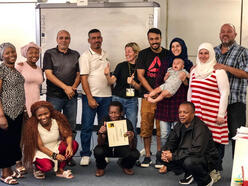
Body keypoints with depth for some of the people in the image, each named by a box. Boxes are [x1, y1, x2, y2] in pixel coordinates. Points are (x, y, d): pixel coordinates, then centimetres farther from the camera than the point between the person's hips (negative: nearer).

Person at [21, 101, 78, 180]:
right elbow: (40, 146, -20)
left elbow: (68, 135, -11)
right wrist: (54, 155, -32)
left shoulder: (57, 121, -11)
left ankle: (60, 170, -2)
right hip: (41, 152, -5)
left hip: (56, 148, 5)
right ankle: (38, 169, 5)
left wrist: (69, 146, -34)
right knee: (47, 166, -36)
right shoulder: (33, 127, -19)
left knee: (74, 144, -19)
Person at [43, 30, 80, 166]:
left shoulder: (75, 55, 13)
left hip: (71, 96, 3)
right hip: (54, 96, -3)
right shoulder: (49, 54, 3)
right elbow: (48, 74, -6)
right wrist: (65, 87, -14)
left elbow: (79, 74, 10)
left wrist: (73, 88, -9)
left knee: (71, 127, 5)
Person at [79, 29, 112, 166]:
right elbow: (83, 78, -10)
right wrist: (90, 98, -15)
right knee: (87, 126, -2)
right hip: (90, 96, -5)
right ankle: (85, 155, 8)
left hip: (106, 96, 5)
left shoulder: (105, 55, 14)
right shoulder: (86, 56, -4)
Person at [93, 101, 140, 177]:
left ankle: (125, 166, 10)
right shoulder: (105, 122, -20)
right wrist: (100, 133, -45)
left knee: (135, 154, -27)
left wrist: (131, 138, -46)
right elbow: (100, 144, -24)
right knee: (98, 151, -32)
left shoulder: (126, 122, -21)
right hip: (107, 147, 0)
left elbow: (132, 147, -24)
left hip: (122, 148, 0)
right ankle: (101, 167, 4)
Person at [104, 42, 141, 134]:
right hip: (118, 99, -1)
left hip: (132, 100, 1)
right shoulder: (121, 66, 0)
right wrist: (107, 75, -30)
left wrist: (133, 83, -17)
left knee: (132, 127, 0)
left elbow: (139, 87, 3)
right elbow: (112, 81, -9)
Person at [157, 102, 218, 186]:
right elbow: (171, 142, 7)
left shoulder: (200, 128, -23)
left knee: (189, 161, -41)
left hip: (206, 159, -7)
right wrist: (166, 152, -19)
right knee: (160, 154, -5)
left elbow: (197, 151, -33)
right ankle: (188, 174, 6)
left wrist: (173, 156, -32)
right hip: (187, 156, 8)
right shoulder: (179, 125, 2)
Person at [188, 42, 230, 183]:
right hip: (196, 113, 5)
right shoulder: (194, 71, 15)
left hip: (213, 114, -5)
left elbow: (225, 93, -7)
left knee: (215, 140, 0)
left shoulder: (218, 71, -5)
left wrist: (221, 114, -10)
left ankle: (216, 171, 13)